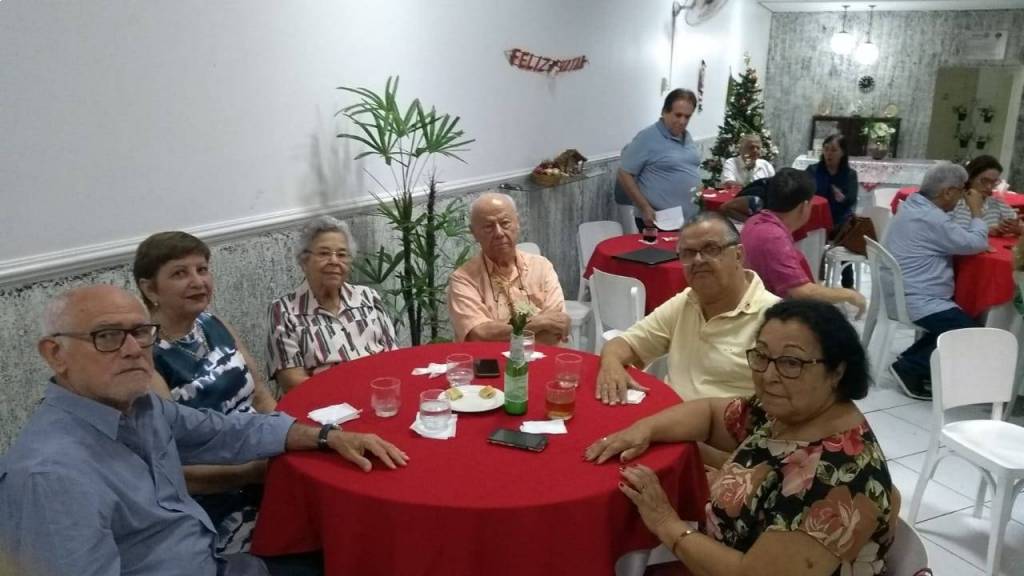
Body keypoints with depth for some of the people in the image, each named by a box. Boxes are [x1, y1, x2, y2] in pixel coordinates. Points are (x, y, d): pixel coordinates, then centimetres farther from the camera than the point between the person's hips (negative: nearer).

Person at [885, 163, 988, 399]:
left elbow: (958, 238, 20)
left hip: (899, 294, 11)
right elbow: (976, 244, -16)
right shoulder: (932, 219, -22)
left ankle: (912, 360, 14)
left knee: (960, 319, 20)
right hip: (916, 302, -11)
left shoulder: (913, 205, 11)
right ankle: (910, 367, -3)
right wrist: (976, 211, -1)